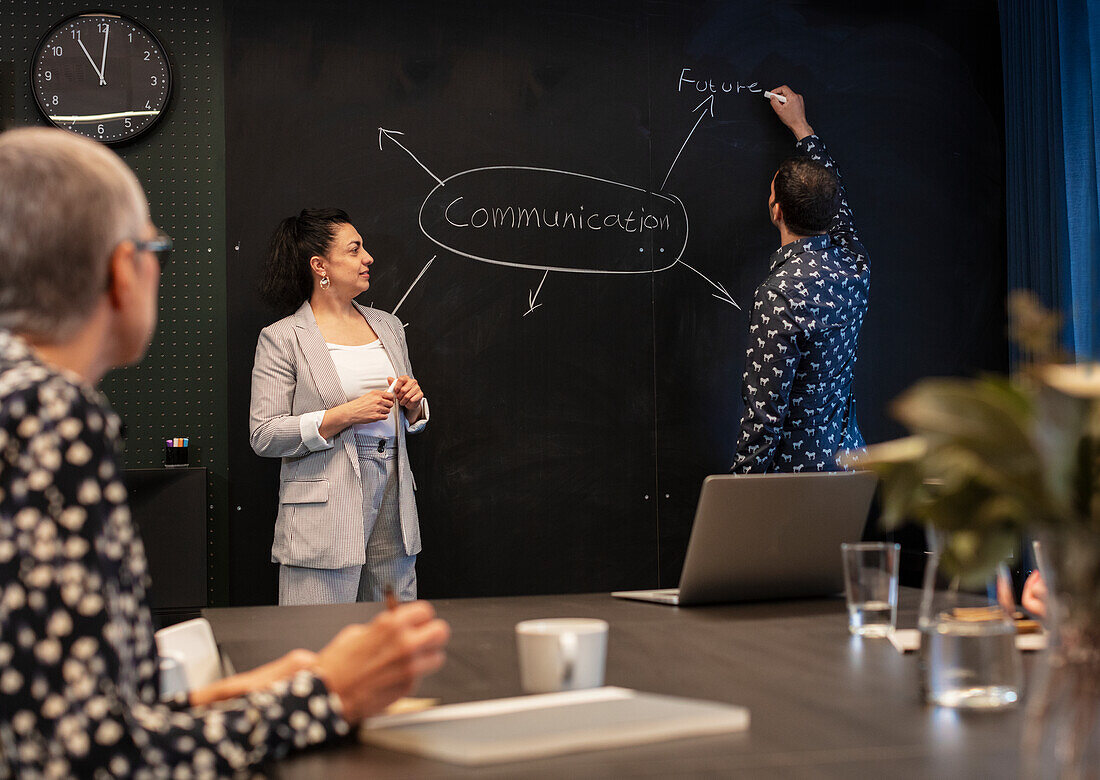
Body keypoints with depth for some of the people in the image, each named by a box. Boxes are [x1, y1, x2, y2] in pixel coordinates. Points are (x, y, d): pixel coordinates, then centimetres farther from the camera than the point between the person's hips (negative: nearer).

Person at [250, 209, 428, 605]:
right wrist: (344, 415, -17)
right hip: (323, 518, -5)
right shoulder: (281, 339, -2)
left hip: (394, 501, 5)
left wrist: (413, 404, 1)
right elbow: (264, 436, -9)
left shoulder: (387, 326, 16)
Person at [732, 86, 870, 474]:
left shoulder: (780, 296, -23)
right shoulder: (854, 263, 0)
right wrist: (800, 126, 32)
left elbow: (765, 411, -22)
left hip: (798, 471, -8)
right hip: (848, 457, 8)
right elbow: (833, 200, 23)